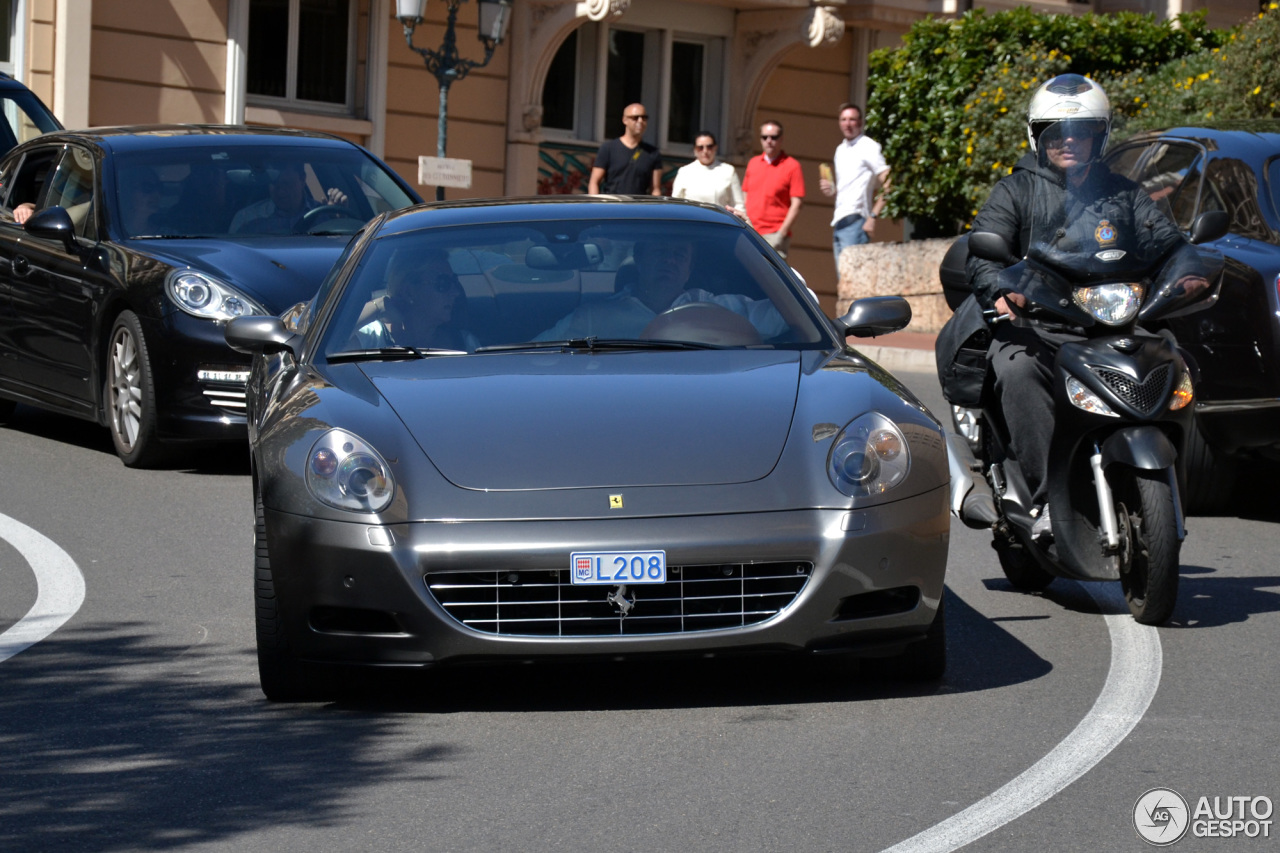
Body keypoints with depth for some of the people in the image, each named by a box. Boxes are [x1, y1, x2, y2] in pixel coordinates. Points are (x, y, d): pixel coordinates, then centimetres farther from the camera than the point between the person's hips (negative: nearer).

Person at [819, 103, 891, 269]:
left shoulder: (869, 147, -5)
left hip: (855, 220, -8)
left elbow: (887, 184, -12)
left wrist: (873, 216, -18)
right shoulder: (840, 150, 20)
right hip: (838, 221, 8)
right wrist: (832, 189, 10)